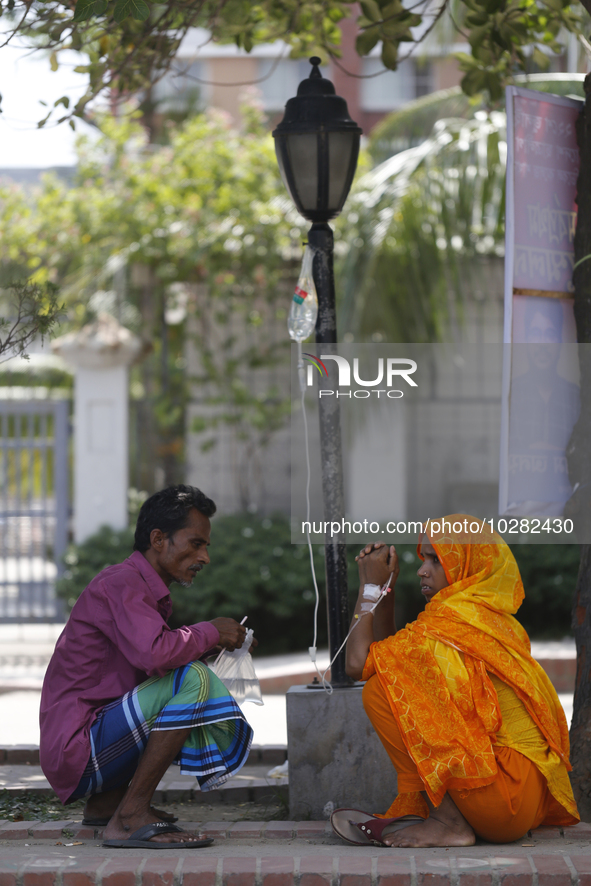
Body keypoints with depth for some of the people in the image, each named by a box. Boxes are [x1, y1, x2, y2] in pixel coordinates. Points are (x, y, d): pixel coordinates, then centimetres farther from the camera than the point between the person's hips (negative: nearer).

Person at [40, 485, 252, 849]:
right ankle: (129, 818, -20)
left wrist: (214, 644, 5)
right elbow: (153, 654, -31)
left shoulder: (146, 589, 18)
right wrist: (210, 632, -13)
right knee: (193, 680, -24)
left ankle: (106, 803, 11)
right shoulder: (120, 584, -14)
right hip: (76, 751, -10)